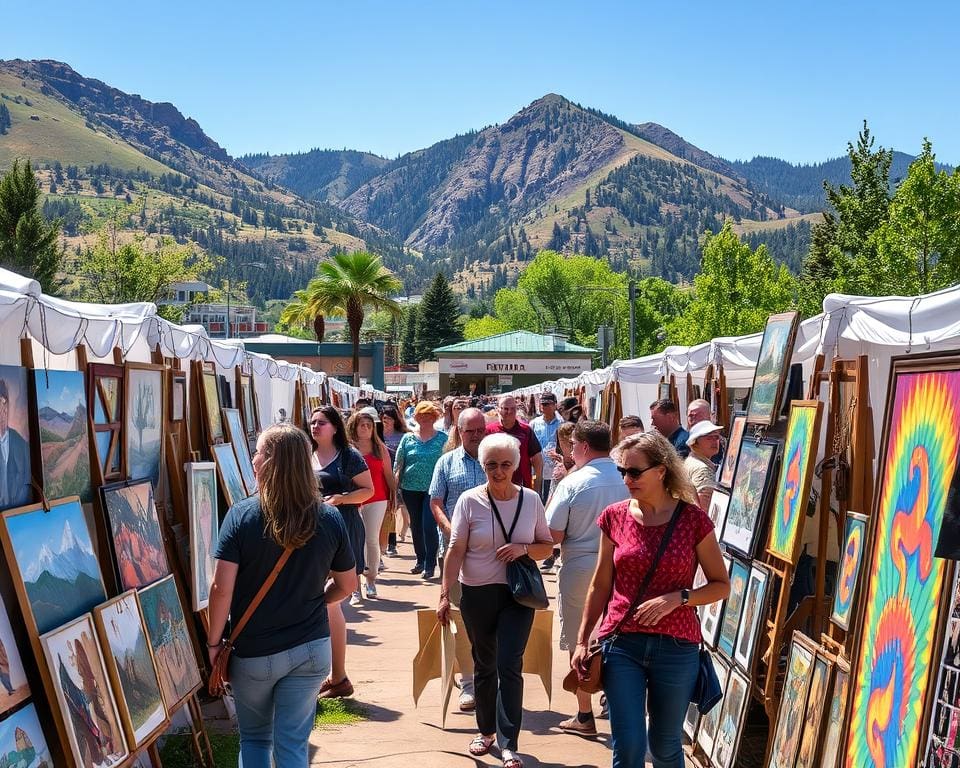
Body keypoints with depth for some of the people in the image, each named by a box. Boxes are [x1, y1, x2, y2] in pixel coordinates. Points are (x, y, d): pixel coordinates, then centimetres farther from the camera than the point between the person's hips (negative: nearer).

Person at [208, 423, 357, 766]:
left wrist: (214, 642, -3)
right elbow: (347, 584, 5)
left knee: (254, 738, 20)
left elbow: (222, 589, -16)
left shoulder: (241, 515, -15)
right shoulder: (329, 519, -7)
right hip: (312, 648, 1)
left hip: (253, 653, -1)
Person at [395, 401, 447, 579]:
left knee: (429, 526, -10)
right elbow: (398, 463, 6)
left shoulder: (442, 438, 0)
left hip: (432, 489, -3)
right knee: (416, 526, 12)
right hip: (410, 489, 3)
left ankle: (430, 565, 2)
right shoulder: (408, 438, 5)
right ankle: (420, 560, 27)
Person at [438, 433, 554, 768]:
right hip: (477, 594, 0)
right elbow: (456, 551, -5)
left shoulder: (530, 499, -1)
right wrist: (444, 594, -8)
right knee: (484, 665, 14)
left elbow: (547, 545, 7)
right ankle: (487, 730, 31)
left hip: (518, 594, 0)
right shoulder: (469, 500, -5)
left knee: (509, 666, -8)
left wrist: (524, 548, -13)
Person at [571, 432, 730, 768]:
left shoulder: (693, 519, -6)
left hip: (676, 648, -1)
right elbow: (600, 585, 8)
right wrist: (582, 640, 7)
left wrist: (677, 598, -16)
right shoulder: (615, 517, 0)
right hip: (622, 644, 1)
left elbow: (721, 585, 0)